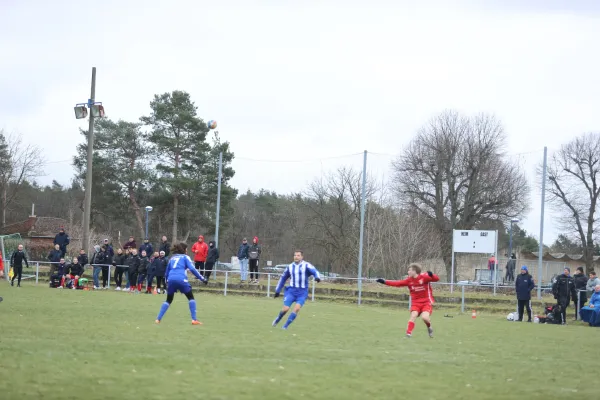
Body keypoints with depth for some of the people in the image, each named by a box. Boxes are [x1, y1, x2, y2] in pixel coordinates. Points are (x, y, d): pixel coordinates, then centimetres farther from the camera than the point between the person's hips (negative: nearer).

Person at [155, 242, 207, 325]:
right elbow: (192, 269, -1)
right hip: (181, 279, -4)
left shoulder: (172, 258, 26)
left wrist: (167, 281, 42)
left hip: (171, 279, 4)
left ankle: (158, 319, 10)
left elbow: (166, 273, 27)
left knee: (168, 300, 20)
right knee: (191, 297, 9)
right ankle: (194, 320, 0)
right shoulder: (185, 257, 13)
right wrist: (202, 278, 1)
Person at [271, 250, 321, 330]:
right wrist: (277, 290, 22)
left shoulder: (306, 265, -1)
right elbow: (283, 278, 21)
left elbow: (314, 271, -18)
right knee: (285, 309, -10)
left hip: (302, 293, -2)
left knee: (297, 308, -21)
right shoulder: (290, 267, 9)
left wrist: (317, 277, -41)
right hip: (291, 291, 2)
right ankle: (277, 319, 22)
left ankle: (285, 326, -8)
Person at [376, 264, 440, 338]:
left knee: (425, 317, -23)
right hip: (415, 303, 4)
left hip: (426, 302, -4)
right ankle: (409, 333, -20)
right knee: (413, 315, -20)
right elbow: (398, 283, 4)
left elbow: (436, 279, -20)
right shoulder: (409, 280, 2)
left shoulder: (424, 277, -12)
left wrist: (431, 275, -43)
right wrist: (385, 282, 0)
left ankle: (429, 328, 9)